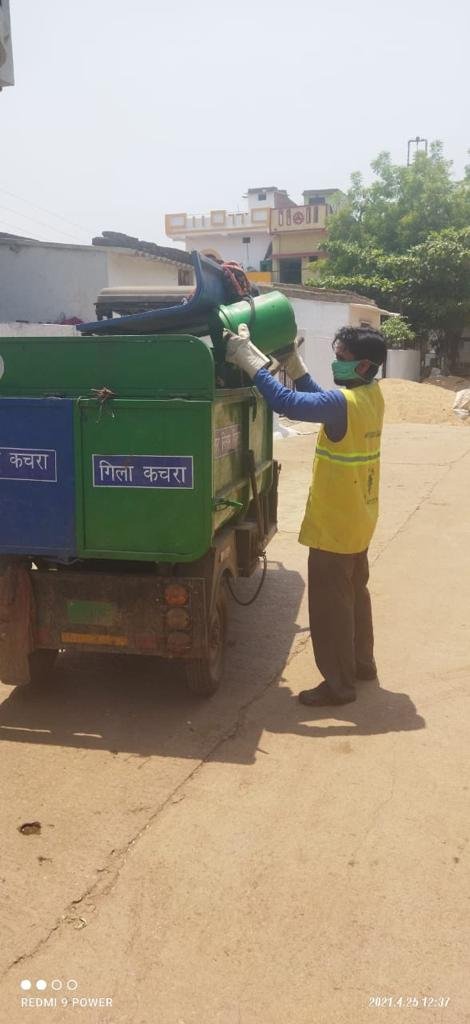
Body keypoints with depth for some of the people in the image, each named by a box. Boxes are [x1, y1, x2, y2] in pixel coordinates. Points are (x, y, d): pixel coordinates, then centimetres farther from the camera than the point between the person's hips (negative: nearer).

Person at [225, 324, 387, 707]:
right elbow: (319, 398, 15)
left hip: (334, 525, -9)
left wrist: (250, 359, -26)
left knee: (330, 606, 1)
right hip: (357, 521, 9)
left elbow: (285, 402, -32)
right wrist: (294, 364, 8)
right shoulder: (372, 396, 3)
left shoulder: (344, 403, -25)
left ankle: (339, 685, 11)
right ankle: (362, 663, 36)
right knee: (354, 594, 22)